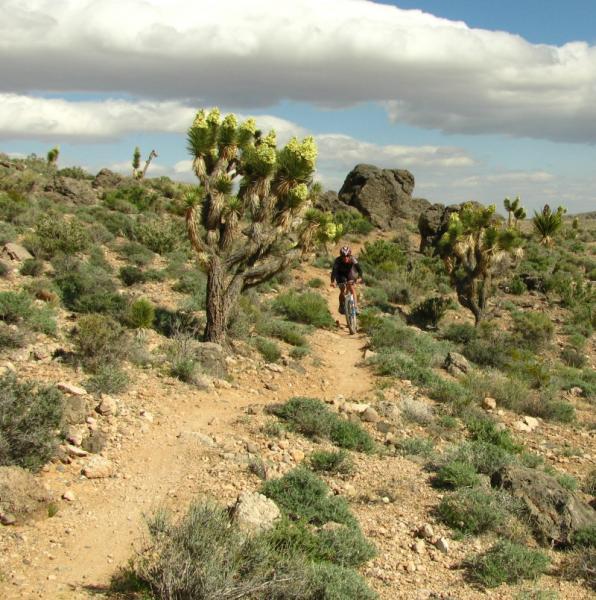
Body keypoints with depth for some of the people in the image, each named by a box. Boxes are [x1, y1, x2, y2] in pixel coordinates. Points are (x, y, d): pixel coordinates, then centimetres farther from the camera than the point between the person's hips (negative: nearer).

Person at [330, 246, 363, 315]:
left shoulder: (353, 259, -30)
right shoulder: (338, 260, -34)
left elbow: (359, 268, -37)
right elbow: (334, 271, -42)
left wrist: (360, 277, -55)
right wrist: (333, 281, -57)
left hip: (349, 274, 1)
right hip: (340, 275, -1)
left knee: (352, 288, -15)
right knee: (343, 291, -12)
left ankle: (356, 307, -11)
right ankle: (341, 307, 10)